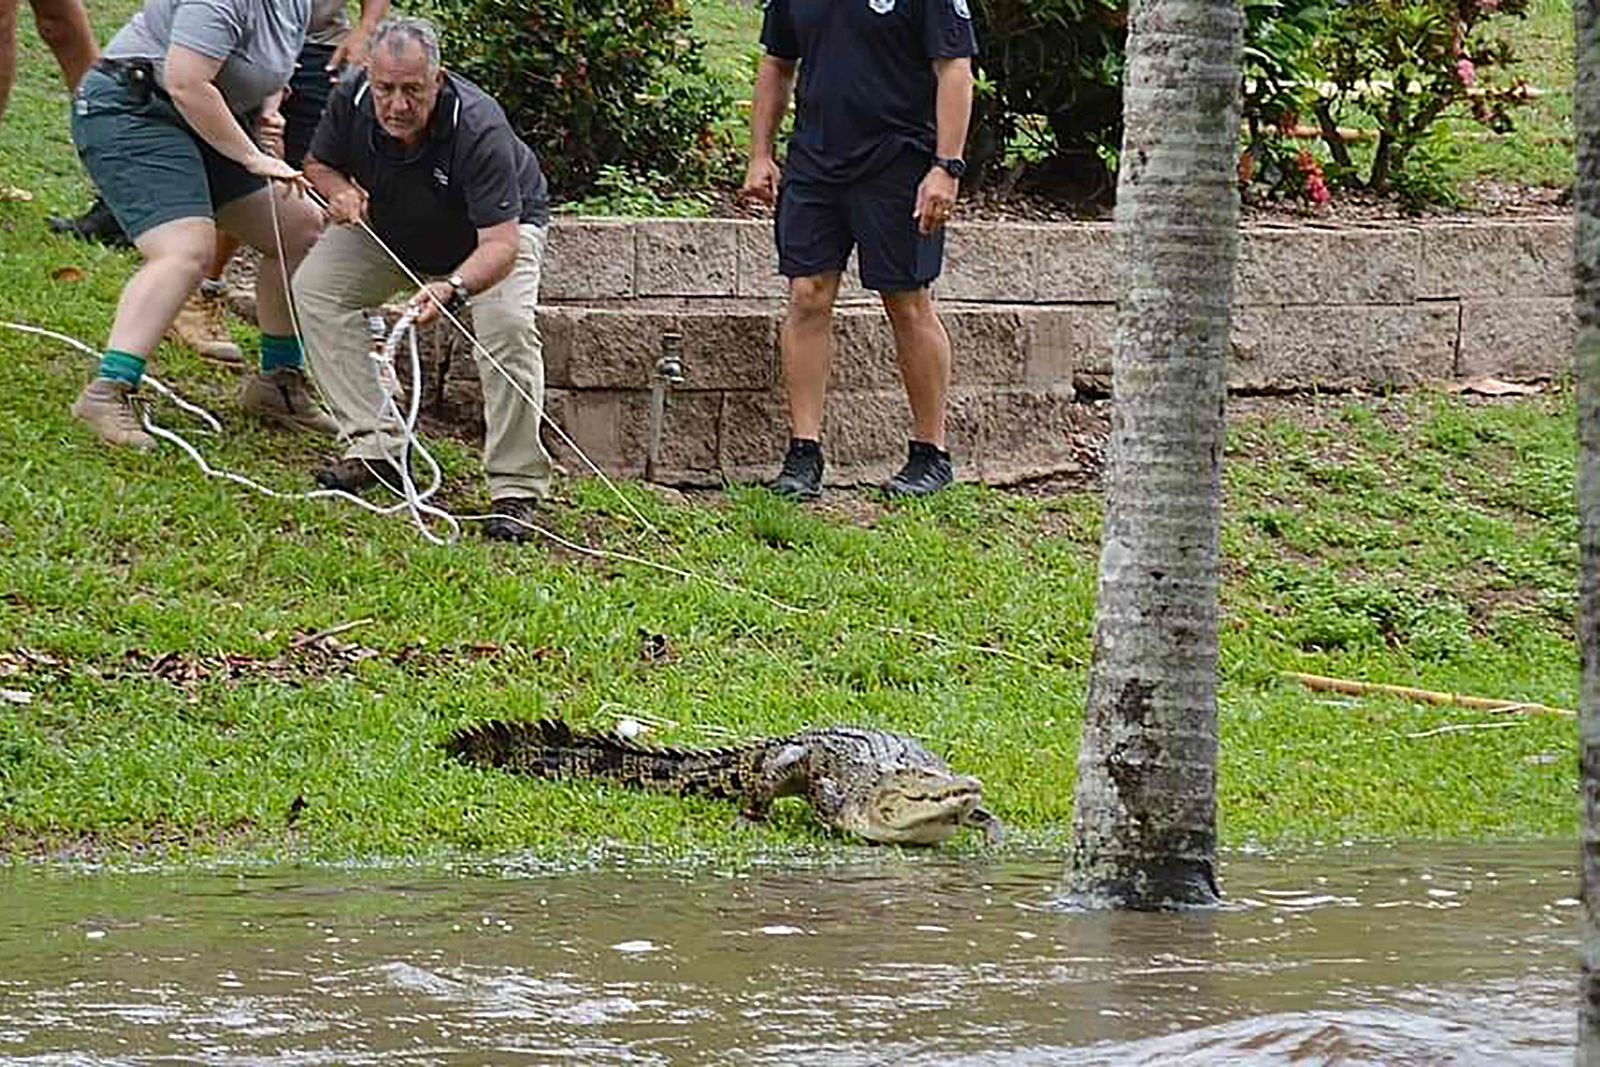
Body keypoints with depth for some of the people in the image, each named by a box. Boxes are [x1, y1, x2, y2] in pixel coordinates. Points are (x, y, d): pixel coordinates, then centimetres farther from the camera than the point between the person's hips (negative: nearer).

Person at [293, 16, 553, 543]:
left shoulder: (478, 128, -40)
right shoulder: (352, 103, -26)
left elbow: (500, 243, -45)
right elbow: (318, 163, -3)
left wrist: (451, 290, -63)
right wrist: (340, 189, -27)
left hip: (502, 223, -5)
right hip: (387, 226, 5)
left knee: (507, 323, -30)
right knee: (315, 287, -13)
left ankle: (516, 490, -21)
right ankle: (375, 446, -10)